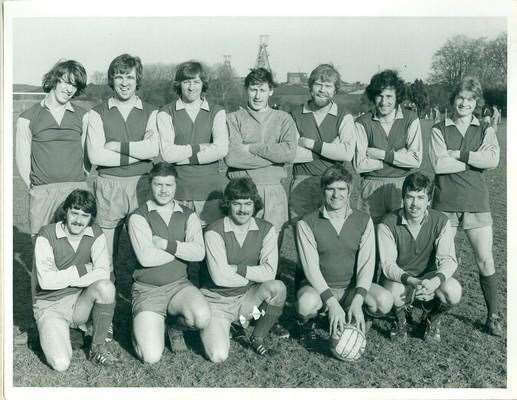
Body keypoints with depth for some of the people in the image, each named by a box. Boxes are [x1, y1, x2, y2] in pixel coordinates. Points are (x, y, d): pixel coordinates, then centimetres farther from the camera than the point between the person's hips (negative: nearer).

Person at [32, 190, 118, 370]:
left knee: (106, 287, -31)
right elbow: (46, 280, -20)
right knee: (61, 363, -23)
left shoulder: (96, 234, -2)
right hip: (50, 306, -2)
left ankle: (98, 345, -11)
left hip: (81, 301, 3)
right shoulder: (47, 235, -11)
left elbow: (103, 274, -16)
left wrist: (64, 278, -18)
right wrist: (82, 270, -13)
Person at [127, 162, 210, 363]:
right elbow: (146, 257, -16)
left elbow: (199, 253, -7)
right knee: (151, 356, -16)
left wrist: (167, 245, -15)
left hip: (179, 285, 3)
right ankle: (147, 324, 21)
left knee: (202, 318, -30)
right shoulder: (138, 217, -3)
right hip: (147, 289, -2)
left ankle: (175, 326, 8)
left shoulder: (188, 216, 7)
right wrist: (182, 249, -7)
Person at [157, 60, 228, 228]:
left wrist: (182, 156, -6)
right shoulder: (166, 114, 7)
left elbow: (221, 150, -7)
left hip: (212, 188, 1)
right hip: (179, 189, -1)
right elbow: (167, 153, -6)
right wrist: (199, 147, -8)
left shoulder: (217, 112, 9)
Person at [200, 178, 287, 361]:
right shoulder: (214, 232, -13)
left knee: (278, 287, -28)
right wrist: (256, 275, -11)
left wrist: (236, 268, -17)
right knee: (218, 356, -21)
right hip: (217, 300, -2)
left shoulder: (266, 230, -3)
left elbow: (269, 272, -14)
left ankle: (258, 338, -3)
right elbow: (220, 277, -20)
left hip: (248, 297, 3)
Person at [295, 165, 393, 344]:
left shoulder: (364, 221, 1)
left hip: (352, 286, 3)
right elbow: (311, 267, -14)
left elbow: (367, 263, -6)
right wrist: (332, 303, -26)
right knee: (307, 302, -36)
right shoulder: (306, 223, -7)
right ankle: (306, 322, 1)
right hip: (319, 287, -3)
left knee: (385, 301, -24)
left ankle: (351, 321, 7)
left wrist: (357, 301, -21)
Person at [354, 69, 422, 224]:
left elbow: (416, 160, -6)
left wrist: (382, 154, -9)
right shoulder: (362, 123, 0)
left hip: (403, 188, 0)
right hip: (371, 189, 0)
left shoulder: (411, 119, 3)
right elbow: (359, 165, -9)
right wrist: (400, 155, -7)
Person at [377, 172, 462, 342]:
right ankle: (400, 320, 3)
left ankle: (432, 319, 8)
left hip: (429, 276, 2)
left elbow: (449, 259, -17)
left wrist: (435, 281, -38)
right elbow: (388, 265, -20)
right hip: (399, 278, -2)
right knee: (396, 292, -37)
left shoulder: (441, 222, -11)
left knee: (453, 291, -29)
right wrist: (411, 281, -39)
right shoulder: (387, 225, -17)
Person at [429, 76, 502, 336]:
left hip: (476, 202, 1)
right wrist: (475, 160, -7)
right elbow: (438, 164, -11)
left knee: (485, 260, -1)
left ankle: (493, 317, 12)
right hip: (445, 202, -1)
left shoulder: (485, 131, 10)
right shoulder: (439, 130, 5)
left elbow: (493, 160, -9)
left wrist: (459, 154, -11)